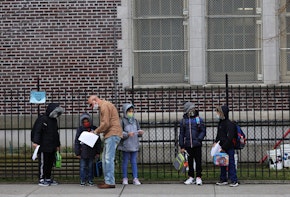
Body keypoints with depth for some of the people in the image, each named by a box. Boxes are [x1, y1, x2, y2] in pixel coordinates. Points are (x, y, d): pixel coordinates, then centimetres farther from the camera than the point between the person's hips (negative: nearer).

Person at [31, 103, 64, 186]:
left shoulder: (54, 120, 17)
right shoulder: (42, 119, -7)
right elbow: (37, 131, -14)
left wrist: (57, 145, 25)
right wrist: (35, 142, -23)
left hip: (52, 147, 8)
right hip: (43, 146, -8)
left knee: (50, 163, 10)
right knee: (43, 163, -4)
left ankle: (48, 178, 19)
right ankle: (41, 179, 1)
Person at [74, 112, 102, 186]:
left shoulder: (94, 129, 3)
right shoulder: (80, 129, 0)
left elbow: (98, 141, 7)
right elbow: (76, 141, 2)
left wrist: (98, 152, 4)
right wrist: (77, 153, -2)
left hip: (91, 152, 1)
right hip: (83, 152, -1)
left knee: (90, 166, 7)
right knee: (83, 166, 1)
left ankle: (90, 180, 16)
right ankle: (83, 180, 10)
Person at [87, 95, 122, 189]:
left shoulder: (105, 106, -11)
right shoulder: (103, 106, 23)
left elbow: (106, 124, -18)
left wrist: (96, 131, -6)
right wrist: (97, 131, 9)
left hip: (112, 135, -11)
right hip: (110, 135, 11)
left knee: (109, 158, -12)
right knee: (105, 158, 12)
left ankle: (110, 182, -11)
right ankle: (107, 180, 16)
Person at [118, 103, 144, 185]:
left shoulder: (135, 121, 9)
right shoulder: (122, 121, -6)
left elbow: (138, 130, 16)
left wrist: (140, 133, -6)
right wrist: (127, 134, -24)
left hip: (134, 145, 4)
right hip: (125, 145, -4)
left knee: (134, 162, 5)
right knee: (125, 162, 6)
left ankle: (135, 178, 6)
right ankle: (125, 178, 15)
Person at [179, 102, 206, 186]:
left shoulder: (199, 119, 1)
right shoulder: (183, 120, 6)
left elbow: (203, 131, 2)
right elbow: (181, 134, 9)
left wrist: (199, 139, -13)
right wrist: (182, 146, 5)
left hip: (197, 145, -2)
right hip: (188, 145, 2)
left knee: (198, 161, 1)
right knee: (190, 161, 9)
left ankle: (198, 177, 9)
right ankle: (191, 177, 18)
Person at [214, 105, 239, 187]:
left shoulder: (229, 124, -15)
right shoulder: (220, 123, 12)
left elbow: (229, 138, -19)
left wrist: (224, 147, -19)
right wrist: (216, 142, 7)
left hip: (229, 148, -9)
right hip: (222, 147, 9)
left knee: (231, 163, -5)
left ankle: (234, 181, -2)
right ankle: (223, 179, 22)